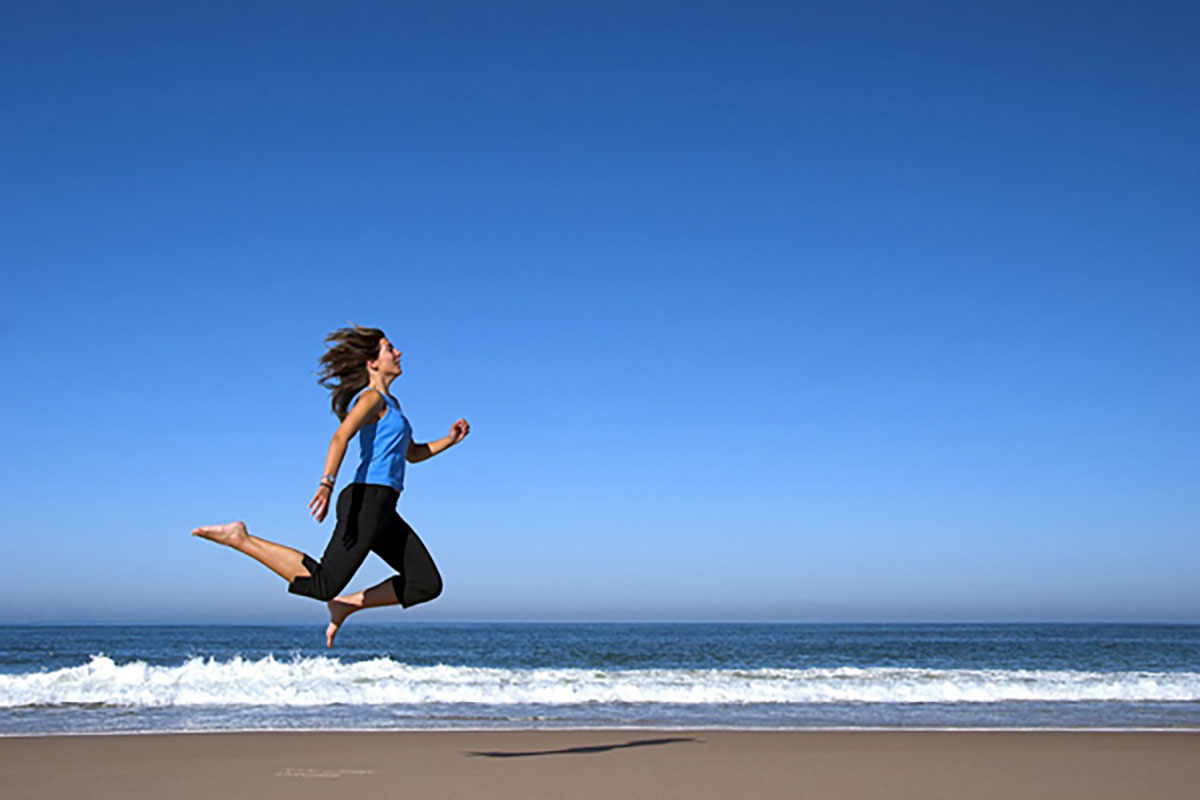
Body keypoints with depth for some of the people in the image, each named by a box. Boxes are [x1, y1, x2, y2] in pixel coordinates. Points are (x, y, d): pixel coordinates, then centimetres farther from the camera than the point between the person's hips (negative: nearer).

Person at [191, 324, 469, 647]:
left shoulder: (389, 403, 23)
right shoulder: (371, 397, -5)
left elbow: (413, 453, 33)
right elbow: (341, 437, -22)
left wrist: (450, 439, 19)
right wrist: (327, 484, -36)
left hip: (382, 510, 9)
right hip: (366, 500, -9)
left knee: (427, 585, 4)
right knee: (322, 584, -14)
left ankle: (349, 604, 11)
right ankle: (241, 538, -3)